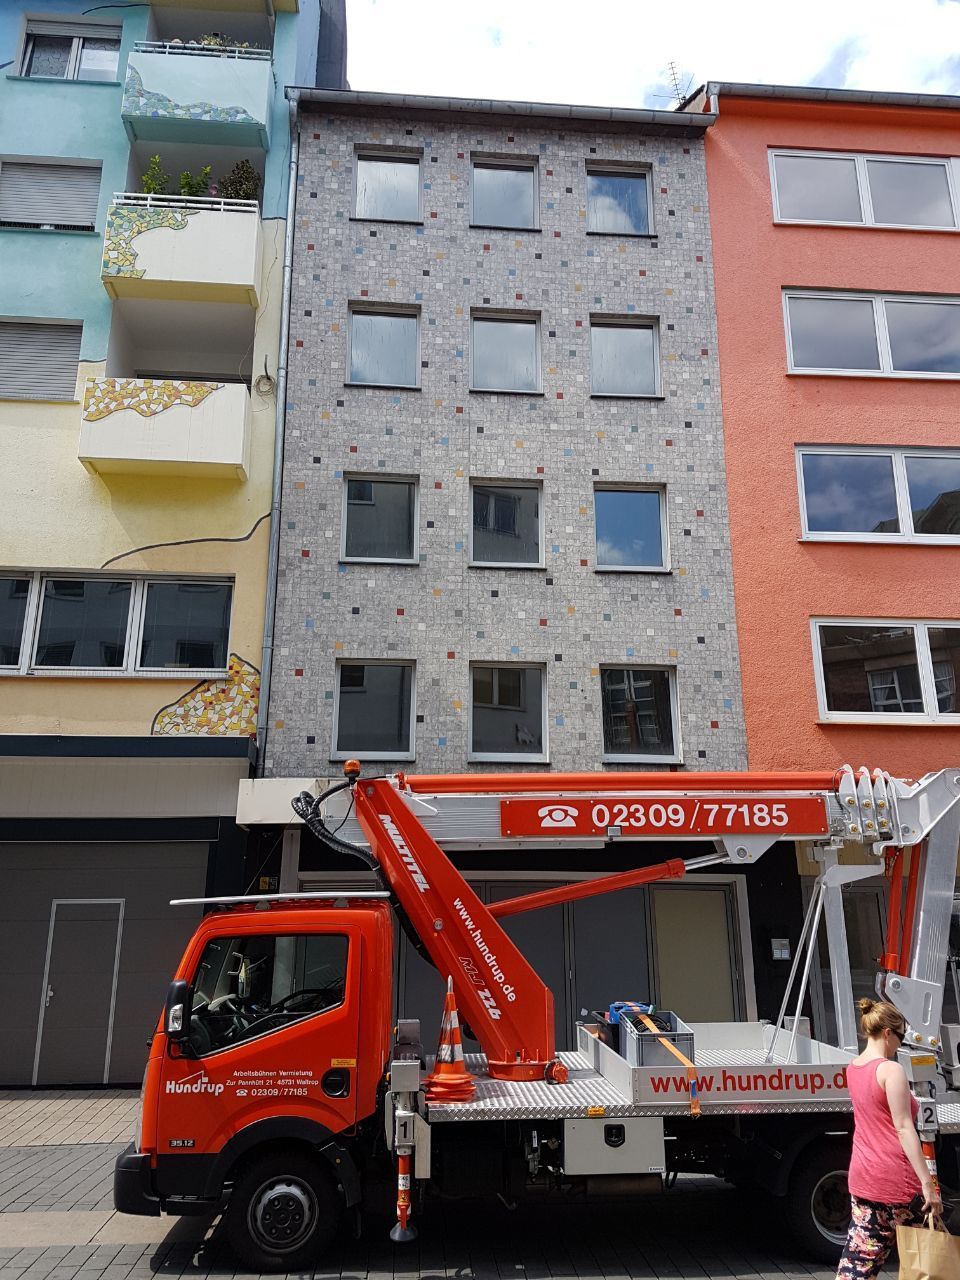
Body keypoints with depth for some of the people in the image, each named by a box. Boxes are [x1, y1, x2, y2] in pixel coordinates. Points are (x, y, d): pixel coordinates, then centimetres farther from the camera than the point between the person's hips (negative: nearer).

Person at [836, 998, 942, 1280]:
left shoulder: (852, 1068, 9)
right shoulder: (891, 1070, -16)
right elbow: (904, 1128, -21)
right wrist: (927, 1182, -20)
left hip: (862, 1179, 7)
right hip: (896, 1180, -7)